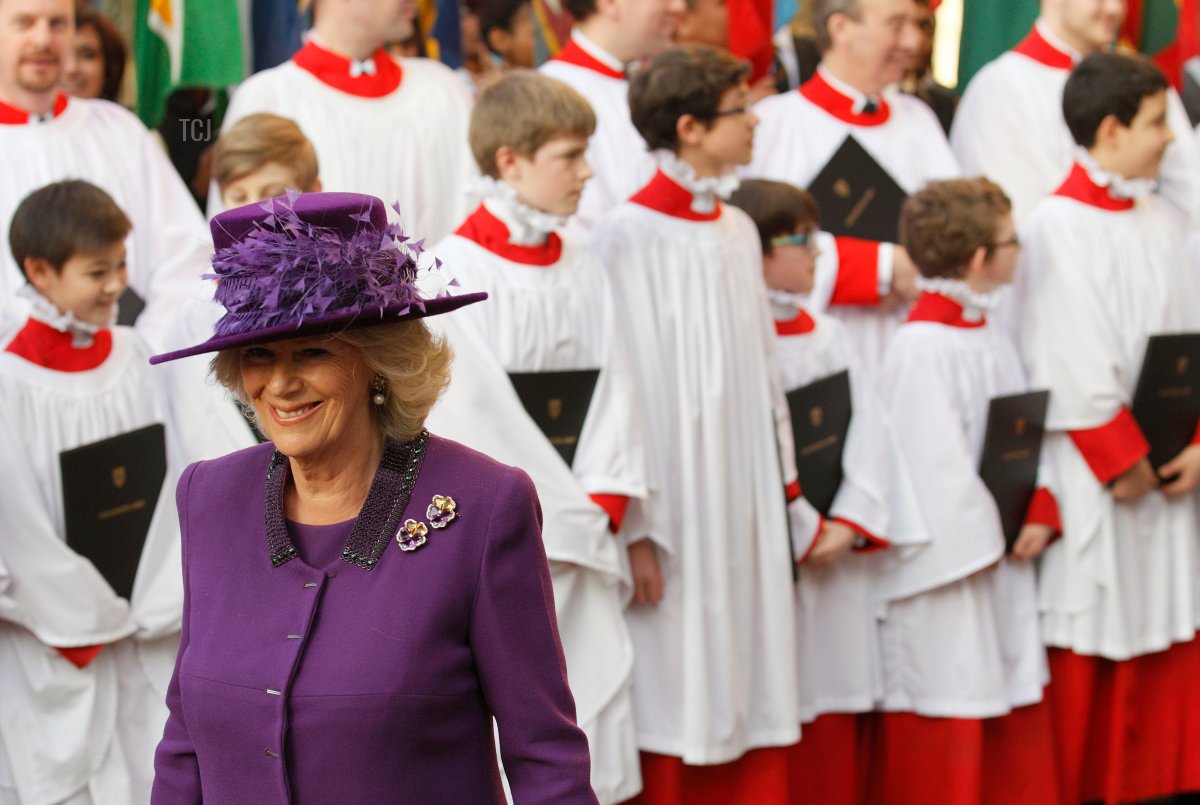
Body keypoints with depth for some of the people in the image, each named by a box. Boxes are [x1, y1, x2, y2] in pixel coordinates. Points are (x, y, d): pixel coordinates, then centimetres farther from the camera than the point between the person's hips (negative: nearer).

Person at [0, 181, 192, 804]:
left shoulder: (133, 356, 1)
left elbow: (173, 482, 3)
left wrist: (157, 602, -4)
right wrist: (84, 620, -6)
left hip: (148, 631, 5)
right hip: (57, 649, -5)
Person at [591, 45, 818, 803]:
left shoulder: (738, 229, 10)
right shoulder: (629, 234, -10)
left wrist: (788, 495, 14)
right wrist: (632, 524, -15)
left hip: (746, 496, 6)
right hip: (673, 500, -6)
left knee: (751, 695, 9)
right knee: (674, 689, 1)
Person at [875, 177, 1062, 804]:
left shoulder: (992, 337, 9)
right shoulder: (920, 345, -18)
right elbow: (931, 456, -20)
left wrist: (1039, 510, -4)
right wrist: (983, 533, -13)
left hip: (1003, 550, 9)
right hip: (946, 564, -9)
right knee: (945, 710, 1)